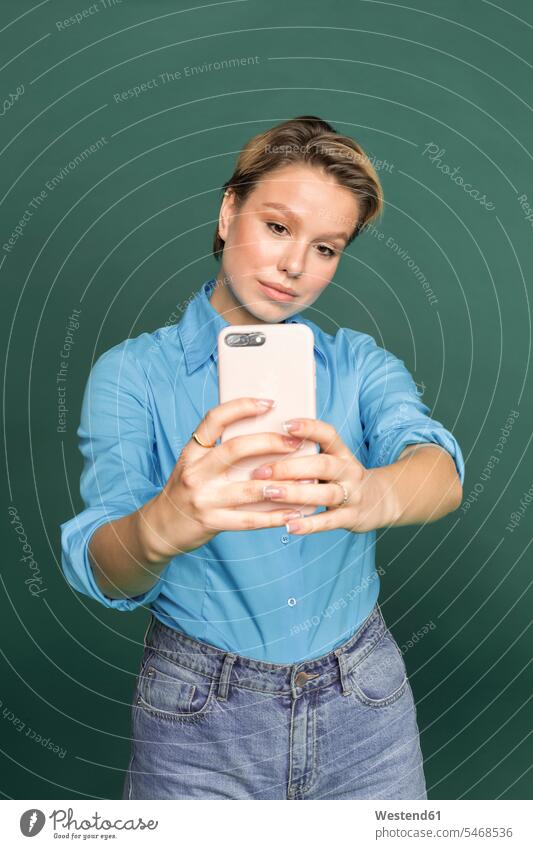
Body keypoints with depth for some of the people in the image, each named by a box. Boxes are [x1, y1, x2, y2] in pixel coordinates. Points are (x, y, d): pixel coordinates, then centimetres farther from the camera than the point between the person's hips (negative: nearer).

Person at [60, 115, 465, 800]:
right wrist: (162, 527, -42)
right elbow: (101, 572, -19)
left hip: (365, 704, 2)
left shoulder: (360, 364, 0)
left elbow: (442, 470, -19)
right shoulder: (132, 372, -7)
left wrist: (373, 493, -42)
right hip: (199, 718, -1)